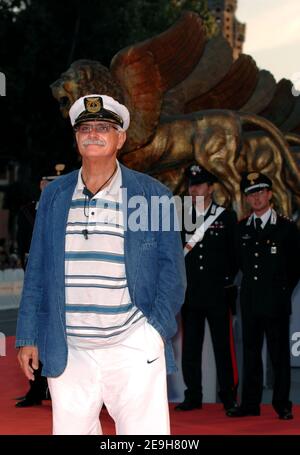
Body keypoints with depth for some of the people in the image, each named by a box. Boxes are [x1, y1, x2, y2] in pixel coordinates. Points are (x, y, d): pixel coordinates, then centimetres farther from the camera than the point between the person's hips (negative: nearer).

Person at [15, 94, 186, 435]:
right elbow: (37, 270, 12)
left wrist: (159, 328, -8)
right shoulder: (54, 195, 11)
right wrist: (28, 337, 7)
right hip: (68, 352, 3)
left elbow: (171, 267, 3)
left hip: (134, 347, -3)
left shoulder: (152, 195, 3)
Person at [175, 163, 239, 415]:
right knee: (190, 347, 5)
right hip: (191, 294, 3)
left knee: (223, 346, -3)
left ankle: (229, 397, 3)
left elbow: (236, 253, 5)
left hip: (218, 293, -3)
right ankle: (193, 397, 12)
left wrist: (228, 279, -1)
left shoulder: (227, 217, 4)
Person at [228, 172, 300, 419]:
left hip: (276, 302, -3)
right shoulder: (241, 228, 9)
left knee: (279, 354, -1)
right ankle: (250, 404, 10)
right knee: (251, 353, 6)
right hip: (250, 301, 4)